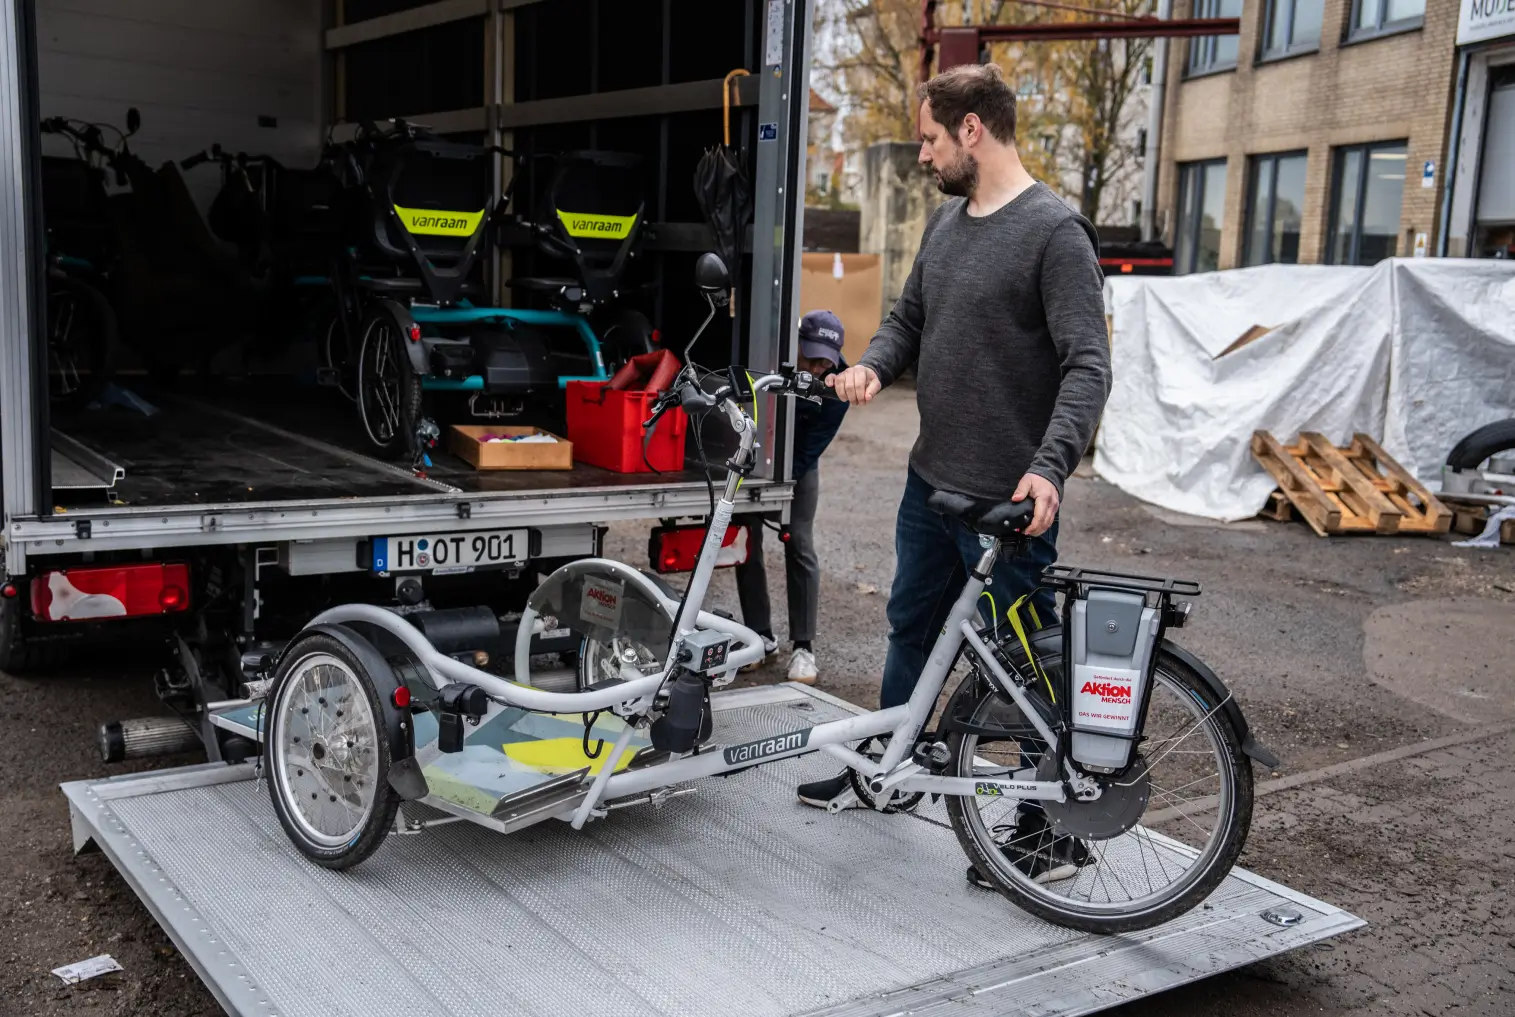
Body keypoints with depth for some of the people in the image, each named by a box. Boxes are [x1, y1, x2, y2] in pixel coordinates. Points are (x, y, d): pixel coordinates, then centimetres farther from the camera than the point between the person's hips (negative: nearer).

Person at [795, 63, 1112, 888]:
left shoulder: (1054, 231, -15)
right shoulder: (945, 223, 10)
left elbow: (1088, 364, -20)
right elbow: (910, 318, 18)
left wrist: (1049, 464, -32)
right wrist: (872, 364, -4)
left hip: (1009, 499, -8)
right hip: (931, 480, 9)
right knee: (911, 628, 22)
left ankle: (1053, 833, 16)